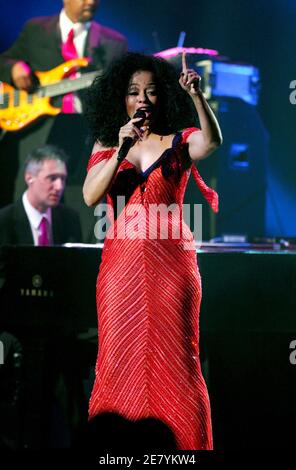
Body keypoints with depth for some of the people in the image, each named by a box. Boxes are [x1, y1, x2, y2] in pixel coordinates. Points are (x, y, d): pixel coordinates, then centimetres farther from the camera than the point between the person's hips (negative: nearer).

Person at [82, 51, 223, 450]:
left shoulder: (179, 141, 6)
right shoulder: (106, 145, 12)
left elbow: (212, 141, -17)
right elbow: (90, 196, -4)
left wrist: (196, 95, -31)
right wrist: (121, 150, -15)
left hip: (171, 261, -1)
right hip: (122, 262, 2)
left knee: (174, 358, -3)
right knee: (121, 358, 0)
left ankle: (183, 445, 2)